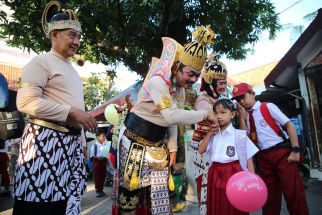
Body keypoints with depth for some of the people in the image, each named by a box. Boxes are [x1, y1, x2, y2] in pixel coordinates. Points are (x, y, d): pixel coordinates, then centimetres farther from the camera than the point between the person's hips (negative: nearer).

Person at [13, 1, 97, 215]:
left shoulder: (72, 69, 18)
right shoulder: (41, 62, -4)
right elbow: (25, 101, -17)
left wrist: (82, 143, 16)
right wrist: (72, 112, -18)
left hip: (71, 143, 7)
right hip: (45, 140, -7)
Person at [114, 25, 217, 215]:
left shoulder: (181, 89, 5)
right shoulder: (157, 82, -21)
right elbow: (171, 116, -34)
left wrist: (172, 147, 6)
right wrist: (205, 114, -25)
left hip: (157, 147, 7)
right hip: (134, 142, -6)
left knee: (158, 194, 7)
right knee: (130, 194, 4)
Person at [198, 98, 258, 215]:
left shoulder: (239, 135, -4)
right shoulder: (213, 135, 8)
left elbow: (249, 159, -3)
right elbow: (201, 150, 1)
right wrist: (209, 134, -4)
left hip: (234, 174, -3)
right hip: (216, 176, 4)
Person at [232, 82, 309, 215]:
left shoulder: (268, 107, -4)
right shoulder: (245, 116, 9)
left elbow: (289, 125, -8)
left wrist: (295, 150, -15)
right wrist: (242, 117, -5)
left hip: (282, 152, -4)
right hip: (263, 156, 5)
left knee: (293, 190, 0)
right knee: (269, 193, 15)